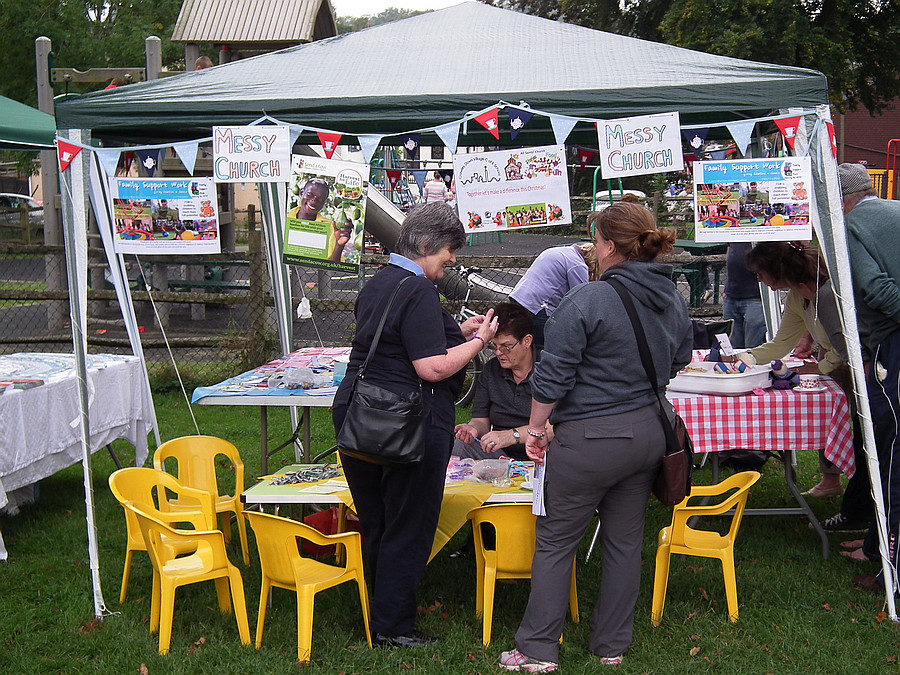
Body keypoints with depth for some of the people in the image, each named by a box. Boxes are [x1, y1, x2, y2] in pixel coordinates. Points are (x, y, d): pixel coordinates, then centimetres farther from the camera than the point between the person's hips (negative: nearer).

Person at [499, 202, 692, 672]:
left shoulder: (586, 301, -19)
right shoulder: (673, 300, 4)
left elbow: (552, 376, -17)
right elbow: (677, 363, 19)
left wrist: (535, 429, -4)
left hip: (590, 439, -7)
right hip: (649, 432, 7)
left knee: (555, 542, 6)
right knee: (625, 540, 15)